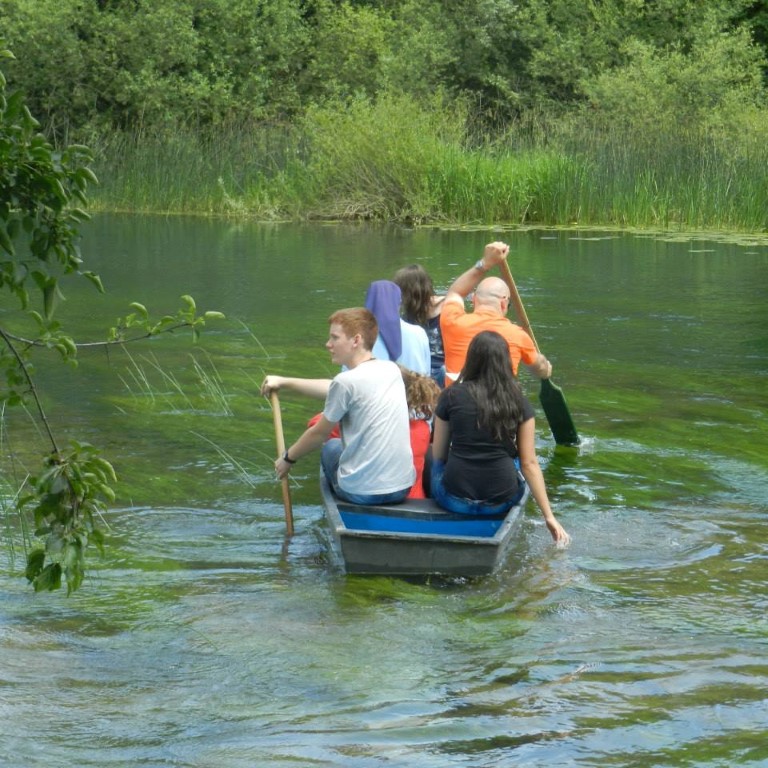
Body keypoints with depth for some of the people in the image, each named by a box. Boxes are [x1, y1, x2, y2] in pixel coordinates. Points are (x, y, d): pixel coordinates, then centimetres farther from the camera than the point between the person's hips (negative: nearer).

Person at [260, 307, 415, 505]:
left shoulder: (346, 381, -15)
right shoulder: (391, 369, 5)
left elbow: (319, 434, -1)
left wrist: (288, 458, 17)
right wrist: (284, 382, 28)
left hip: (361, 492, -6)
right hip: (403, 487, 6)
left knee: (330, 447, 26)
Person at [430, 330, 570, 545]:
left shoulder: (452, 395, -2)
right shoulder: (519, 402, 0)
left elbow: (438, 455, 7)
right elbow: (529, 463, 0)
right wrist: (549, 516, 5)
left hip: (454, 500, -1)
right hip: (500, 503, 2)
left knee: (433, 464, 29)